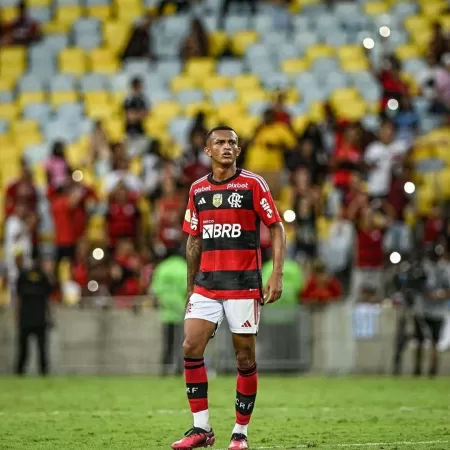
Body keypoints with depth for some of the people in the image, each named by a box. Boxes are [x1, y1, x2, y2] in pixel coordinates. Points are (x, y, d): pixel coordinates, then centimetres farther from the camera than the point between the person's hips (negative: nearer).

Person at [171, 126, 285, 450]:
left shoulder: (253, 184, -3)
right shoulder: (198, 189, 10)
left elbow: (276, 228, -3)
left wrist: (277, 274, -13)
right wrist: (191, 287, 16)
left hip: (244, 284, -4)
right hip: (207, 283, 4)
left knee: (245, 358, 0)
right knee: (191, 347, -9)